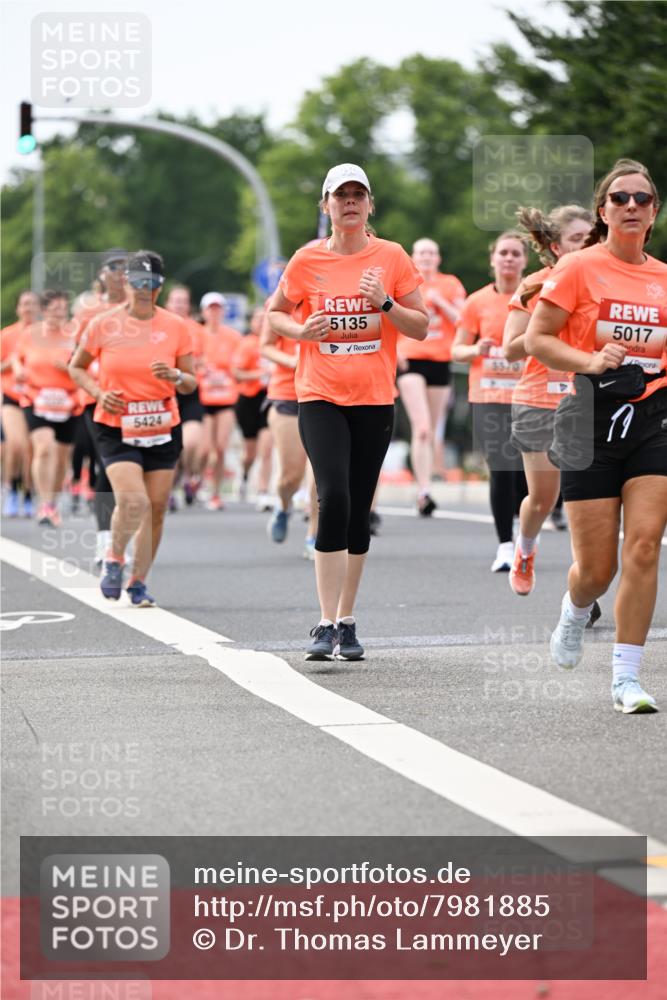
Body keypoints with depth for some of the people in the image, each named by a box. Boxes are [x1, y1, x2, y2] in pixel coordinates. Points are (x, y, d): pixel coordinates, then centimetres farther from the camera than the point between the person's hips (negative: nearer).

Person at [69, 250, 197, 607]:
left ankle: (138, 581, 19)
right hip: (116, 430, -3)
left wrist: (176, 376, -18)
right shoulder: (104, 325, -4)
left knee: (156, 509, 3)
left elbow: (190, 384, 5)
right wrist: (99, 393, -9)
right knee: (133, 501, -20)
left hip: (163, 430, 3)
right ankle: (114, 560, 8)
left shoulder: (175, 327, 0)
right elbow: (77, 368, 9)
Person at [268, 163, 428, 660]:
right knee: (334, 498, -18)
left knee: (359, 511, 6)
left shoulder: (392, 257, 2)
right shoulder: (307, 261, 1)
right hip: (321, 398, -1)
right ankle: (326, 624, -16)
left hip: (375, 400, 2)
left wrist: (385, 303, -14)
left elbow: (421, 326, 4)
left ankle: (347, 621, 18)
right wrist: (300, 331, -7)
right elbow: (275, 313, 14)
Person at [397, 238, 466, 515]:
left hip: (440, 360, 3)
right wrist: (394, 349, -4)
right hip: (411, 361, -3)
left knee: (432, 432, 7)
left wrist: (440, 302, -9)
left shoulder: (450, 285, 8)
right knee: (421, 428, -18)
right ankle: (424, 491, -23)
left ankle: (425, 491, 19)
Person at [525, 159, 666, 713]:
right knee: (596, 566, -1)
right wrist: (590, 361, -19)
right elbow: (536, 339, -5)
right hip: (593, 418, -3)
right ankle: (575, 612, 37)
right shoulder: (579, 267, -2)